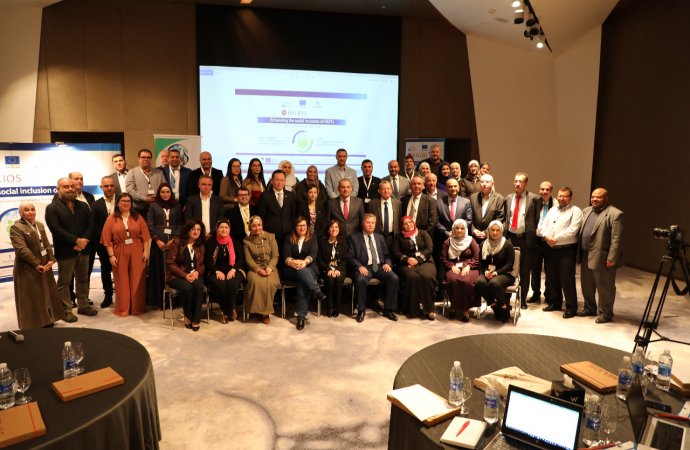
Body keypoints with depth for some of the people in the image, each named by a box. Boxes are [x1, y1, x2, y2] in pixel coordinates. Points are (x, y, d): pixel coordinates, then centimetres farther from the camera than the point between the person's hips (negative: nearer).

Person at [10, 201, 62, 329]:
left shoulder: (40, 225, 12)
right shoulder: (16, 227, -12)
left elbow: (47, 244, 9)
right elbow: (21, 249, -20)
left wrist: (51, 260, -6)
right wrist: (36, 264, -21)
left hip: (45, 266, 7)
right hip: (27, 269, -7)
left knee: (47, 296, 15)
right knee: (32, 300, 0)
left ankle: (48, 322, 27)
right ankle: (33, 326, 10)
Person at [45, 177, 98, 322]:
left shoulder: (83, 206, 11)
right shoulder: (52, 208, -4)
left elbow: (91, 224, 3)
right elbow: (56, 229, -15)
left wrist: (84, 240, -13)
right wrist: (76, 240, -19)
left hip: (83, 249, 5)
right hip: (65, 251, -5)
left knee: (83, 279, 13)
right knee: (64, 282, 4)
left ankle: (83, 305, 24)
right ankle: (66, 310, 11)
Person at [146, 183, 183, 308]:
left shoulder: (177, 206, 10)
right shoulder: (153, 206, 7)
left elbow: (180, 224, 3)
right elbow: (149, 224, 0)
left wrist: (174, 239, -10)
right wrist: (157, 240, -10)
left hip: (173, 242, 1)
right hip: (158, 242, 0)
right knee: (158, 270, 1)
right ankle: (158, 299, 6)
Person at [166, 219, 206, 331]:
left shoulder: (201, 245, 10)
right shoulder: (177, 241, -3)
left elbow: (202, 264, 12)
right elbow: (170, 262, -7)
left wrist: (197, 272, -12)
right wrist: (185, 275, -17)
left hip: (195, 274, 3)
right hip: (177, 275, -3)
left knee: (199, 286, -31)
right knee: (187, 287, -34)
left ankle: (195, 320, -22)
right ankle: (187, 316, -10)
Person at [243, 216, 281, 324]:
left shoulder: (270, 237, 7)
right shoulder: (247, 241, 7)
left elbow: (275, 256, 2)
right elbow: (249, 259, 0)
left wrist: (269, 268, -15)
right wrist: (258, 270, -17)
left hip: (270, 268, 0)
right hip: (255, 269, 0)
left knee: (270, 283, -32)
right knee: (256, 282, -35)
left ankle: (266, 311, -14)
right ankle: (258, 309, -18)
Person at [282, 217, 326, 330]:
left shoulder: (312, 239, 12)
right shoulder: (289, 239, 13)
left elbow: (313, 254, -5)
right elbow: (285, 256, -2)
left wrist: (304, 262, -28)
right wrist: (293, 262, -25)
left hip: (309, 268, -1)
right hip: (292, 270, 1)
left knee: (303, 282, -34)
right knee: (300, 269, -37)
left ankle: (301, 316, -36)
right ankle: (317, 291, -44)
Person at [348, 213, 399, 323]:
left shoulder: (380, 237, 21)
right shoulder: (354, 238, 7)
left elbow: (387, 255, 21)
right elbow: (350, 257, 0)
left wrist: (387, 263, -2)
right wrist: (359, 266, -17)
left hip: (380, 266, 4)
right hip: (364, 267, -3)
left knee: (394, 278, -24)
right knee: (360, 280, -36)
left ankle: (388, 309, -9)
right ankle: (361, 310, -15)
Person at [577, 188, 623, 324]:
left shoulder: (615, 214, -11)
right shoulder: (586, 211, 13)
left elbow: (616, 239, -16)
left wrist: (612, 258, -19)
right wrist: (579, 252, 10)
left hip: (602, 258, -7)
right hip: (586, 256, 7)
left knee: (604, 287, 4)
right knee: (586, 286, 17)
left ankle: (605, 313, 17)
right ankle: (589, 308, 33)